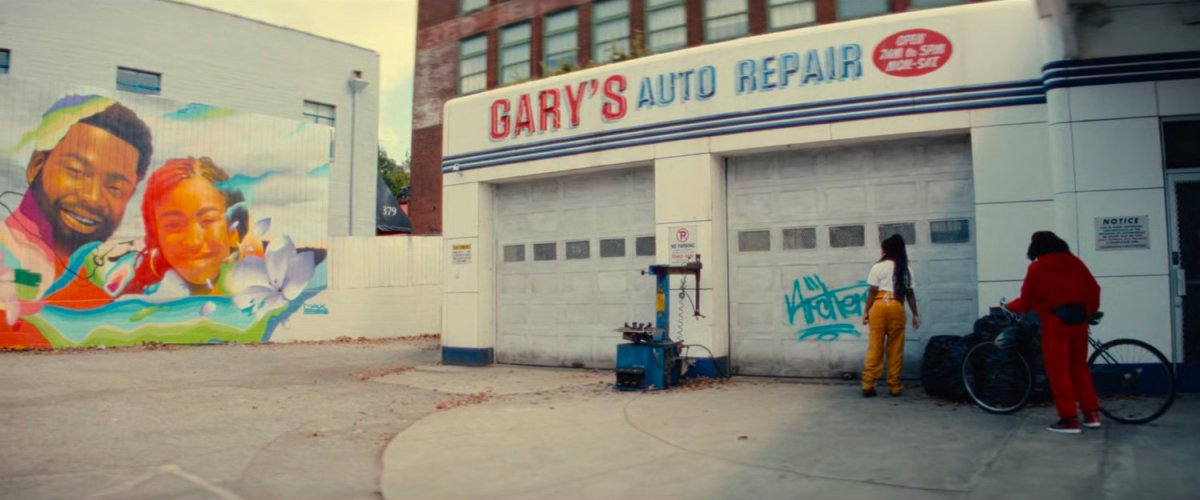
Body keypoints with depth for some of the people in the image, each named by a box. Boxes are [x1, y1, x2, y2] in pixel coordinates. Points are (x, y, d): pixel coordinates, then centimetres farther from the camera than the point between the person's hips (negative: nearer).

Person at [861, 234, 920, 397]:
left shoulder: (878, 267, -1)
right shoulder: (905, 270, 8)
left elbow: (872, 292, -3)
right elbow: (910, 294, 8)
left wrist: (866, 311, 2)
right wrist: (915, 314, 14)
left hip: (879, 306, -2)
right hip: (897, 307, 2)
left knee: (875, 347, -1)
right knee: (895, 349, 7)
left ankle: (868, 385, -2)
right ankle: (894, 386, 10)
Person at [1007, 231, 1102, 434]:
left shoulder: (1037, 267, -3)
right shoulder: (1075, 262, 10)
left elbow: (1027, 300, 0)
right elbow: (1093, 289, 8)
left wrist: (1011, 306, 18)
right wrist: (1089, 312, 21)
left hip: (1055, 320, -5)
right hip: (1079, 318, 6)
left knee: (1058, 371, 0)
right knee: (1079, 368, 16)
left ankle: (1069, 419, 0)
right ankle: (1092, 414, 16)